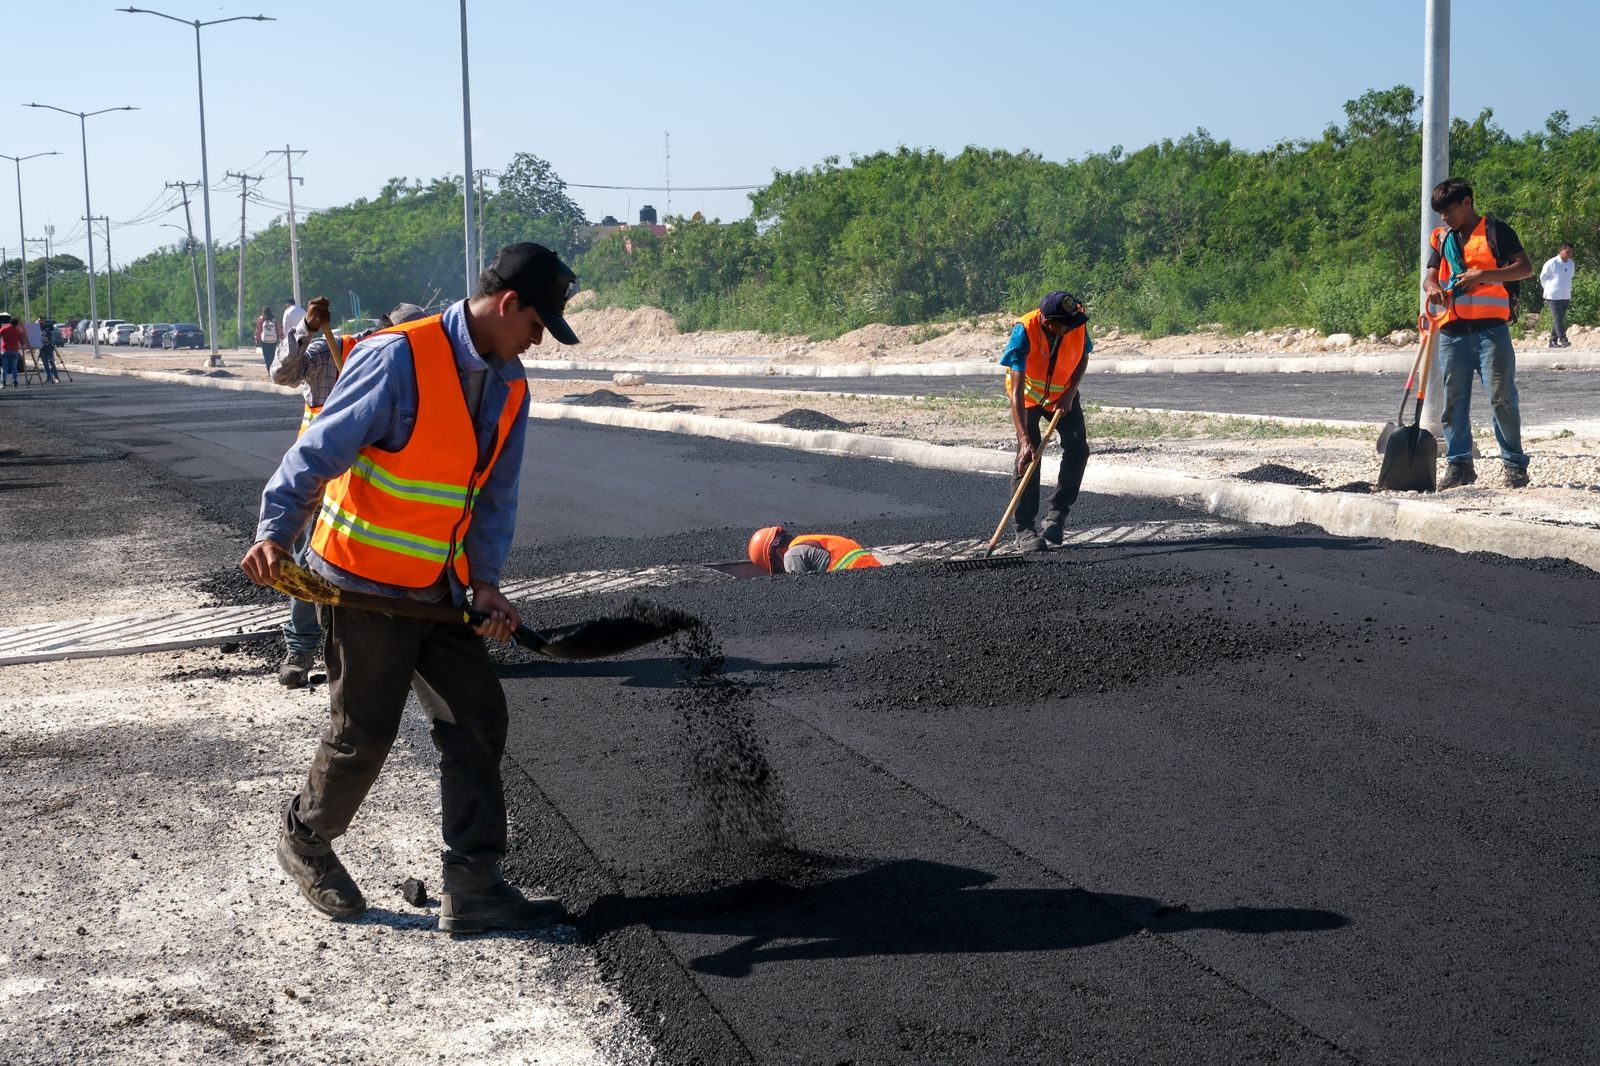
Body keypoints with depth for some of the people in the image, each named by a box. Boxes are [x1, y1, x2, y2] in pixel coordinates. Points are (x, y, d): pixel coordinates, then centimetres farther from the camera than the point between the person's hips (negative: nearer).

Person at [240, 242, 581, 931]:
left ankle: (473, 887, 6)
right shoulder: (399, 358, -20)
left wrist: (485, 583, -2)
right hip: (365, 583, -7)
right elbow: (318, 452, -19)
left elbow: (496, 497, 9)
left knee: (478, 718, 1)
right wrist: (276, 532, -29)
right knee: (363, 735, 4)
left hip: (442, 589, 7)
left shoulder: (509, 387, 5)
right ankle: (304, 841, 32)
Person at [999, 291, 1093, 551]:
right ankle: (1025, 529, -8)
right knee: (1028, 456, -14)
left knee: (1078, 449, -7)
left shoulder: (1078, 326, -26)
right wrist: (1024, 440, -46)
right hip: (1028, 395, -4)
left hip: (1063, 395, 4)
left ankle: (1058, 514, 9)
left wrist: (1070, 393, -14)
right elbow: (1016, 390, -39)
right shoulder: (1024, 331, -37)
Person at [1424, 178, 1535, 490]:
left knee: (1502, 398, -6)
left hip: (1491, 328, -4)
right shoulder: (1441, 238, 16)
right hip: (1452, 332, 5)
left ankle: (1514, 464, 2)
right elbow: (1430, 276, 11)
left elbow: (1525, 268, -4)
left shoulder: (1496, 231, 2)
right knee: (1454, 401, 4)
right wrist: (1433, 287, -14)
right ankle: (1458, 464, 10)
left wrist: (1484, 274, -17)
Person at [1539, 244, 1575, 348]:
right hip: (1554, 296, -6)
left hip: (1566, 296, 6)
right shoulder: (1552, 263, -10)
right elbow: (1542, 277, 1)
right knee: (1557, 318, -11)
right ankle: (1563, 339, -15)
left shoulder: (1571, 263, 7)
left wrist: (1569, 289, 15)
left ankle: (1553, 341, 14)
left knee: (1560, 319, 8)